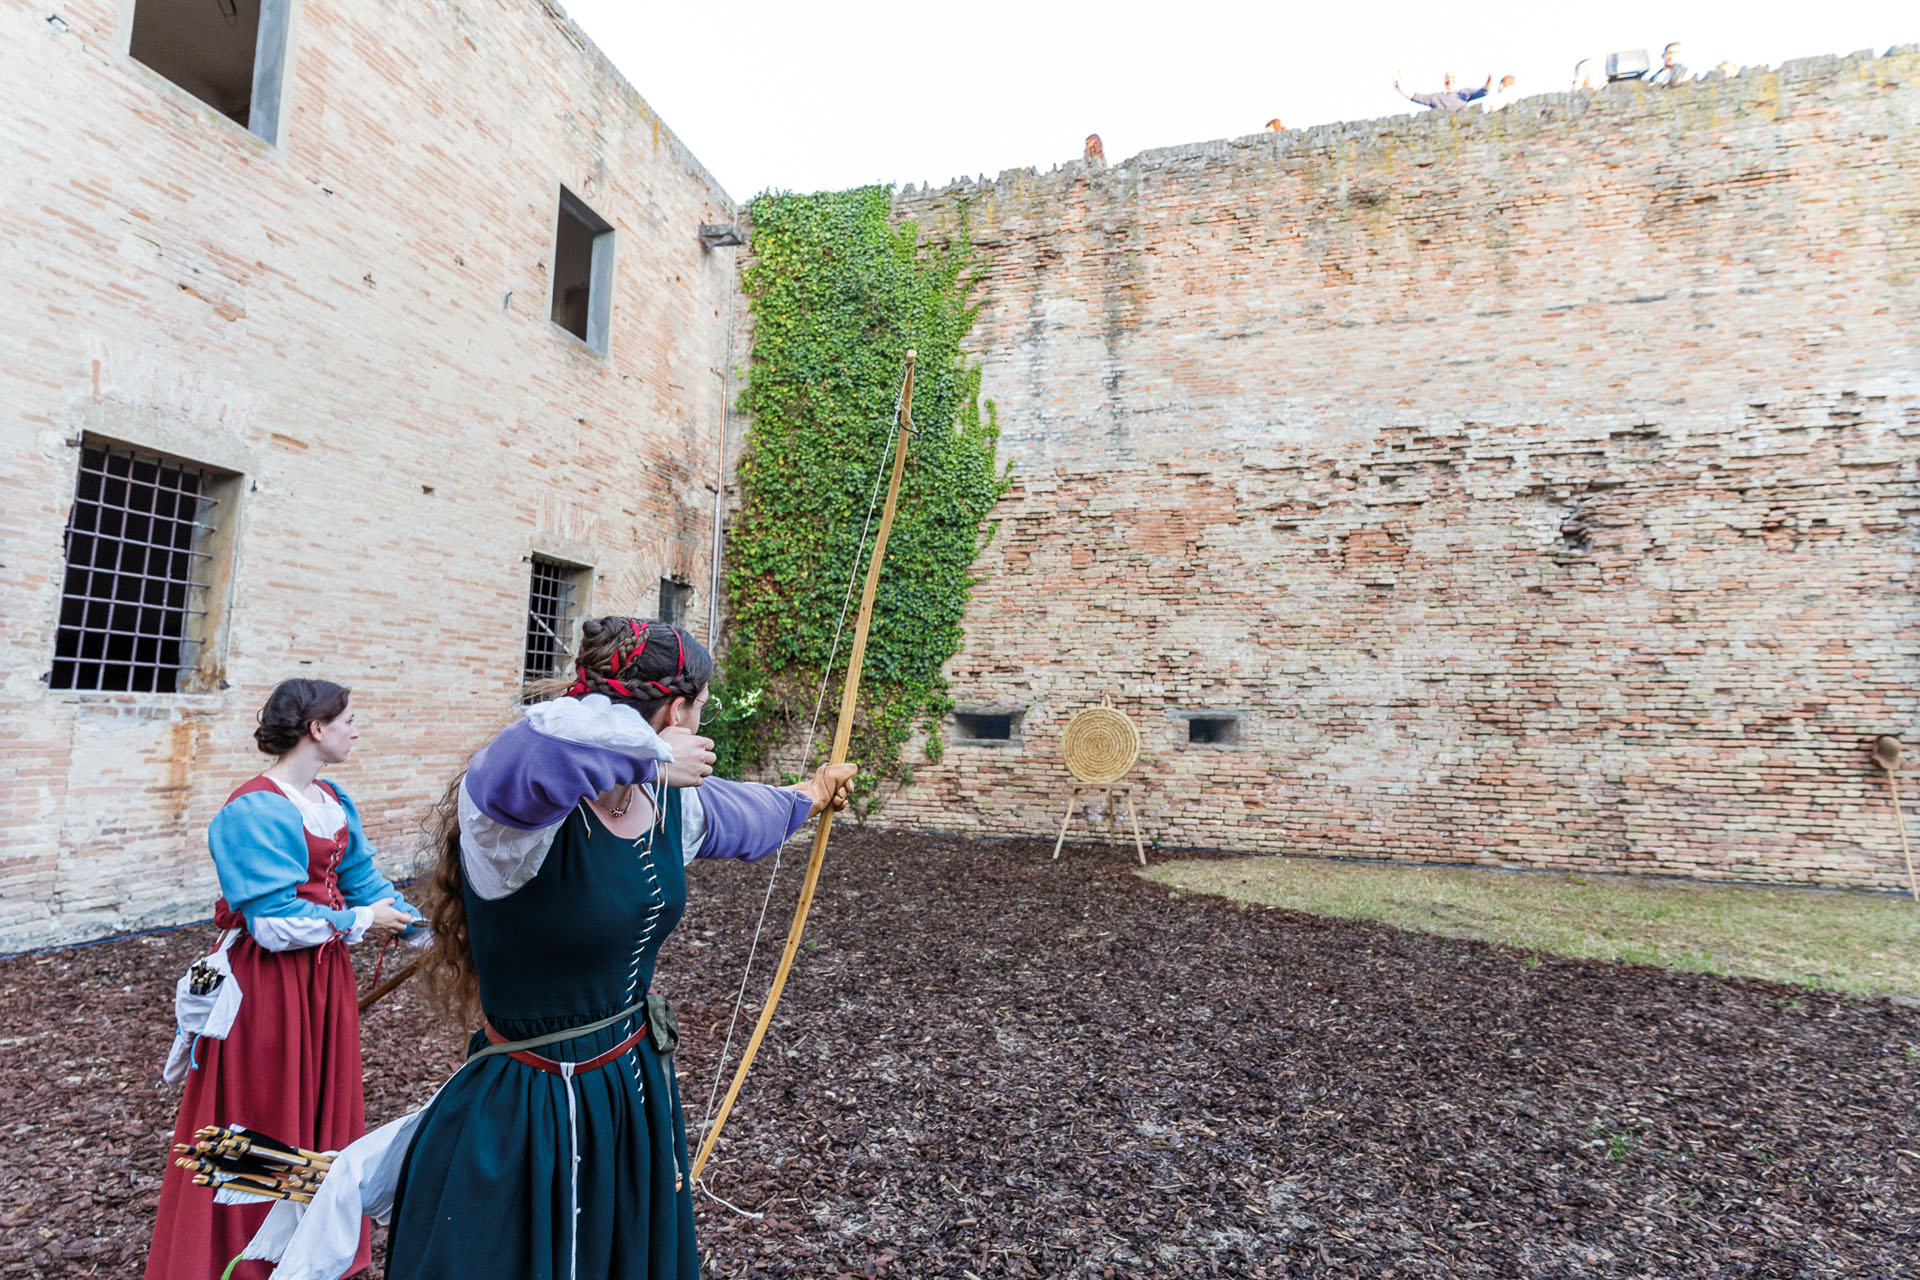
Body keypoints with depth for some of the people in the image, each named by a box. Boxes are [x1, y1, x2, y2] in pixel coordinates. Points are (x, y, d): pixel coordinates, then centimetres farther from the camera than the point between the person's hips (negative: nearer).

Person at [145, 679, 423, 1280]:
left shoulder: (333, 800, 5)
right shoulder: (255, 809, -21)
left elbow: (363, 880, 5)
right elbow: (275, 923, -24)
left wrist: (424, 930, -5)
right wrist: (360, 922, -14)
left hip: (325, 975, 8)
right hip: (268, 981, -8)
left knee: (324, 1107, 19)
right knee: (264, 1117, 8)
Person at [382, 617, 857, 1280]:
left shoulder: (669, 802, -3)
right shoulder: (521, 808, -28)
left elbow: (738, 811, 20)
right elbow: (534, 749, -53)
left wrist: (805, 798, 37)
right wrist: (651, 755, -35)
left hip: (640, 1093, 7)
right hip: (526, 1122, -7)